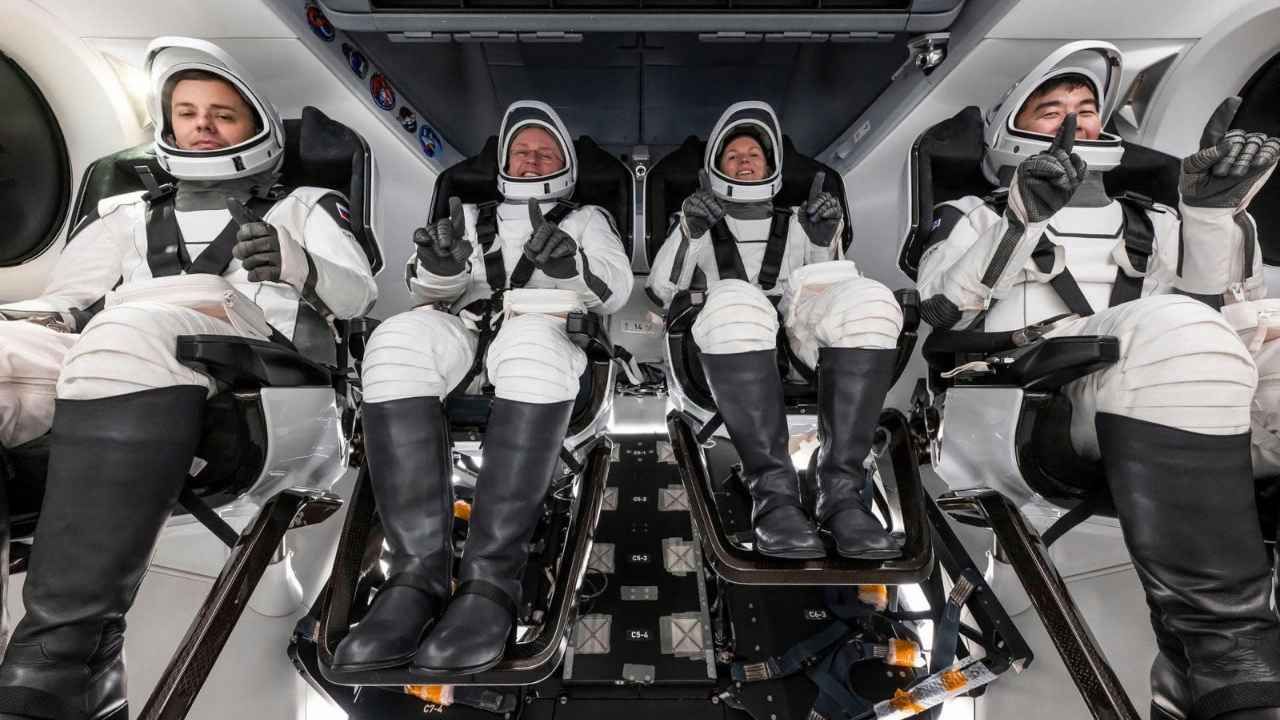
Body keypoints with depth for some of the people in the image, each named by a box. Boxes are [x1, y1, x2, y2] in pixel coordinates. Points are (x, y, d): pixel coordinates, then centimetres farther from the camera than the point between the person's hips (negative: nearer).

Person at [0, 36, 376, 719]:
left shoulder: (305, 206, 26)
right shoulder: (126, 212, 36)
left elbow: (358, 296, 10)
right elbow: (61, 303, 27)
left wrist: (299, 265, -12)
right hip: (101, 354, 4)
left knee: (132, 331, -35)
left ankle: (59, 658, -39)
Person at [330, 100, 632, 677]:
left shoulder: (587, 220, 28)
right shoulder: (472, 215, 32)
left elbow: (615, 290, 9)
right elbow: (432, 290, 15)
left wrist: (571, 265, -14)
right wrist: (440, 264, -10)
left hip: (548, 334, -2)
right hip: (463, 333, 2)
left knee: (530, 343, -39)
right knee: (399, 338, -32)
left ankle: (490, 581, -42)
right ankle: (418, 573, -37)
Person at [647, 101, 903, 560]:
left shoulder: (796, 225, 32)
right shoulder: (701, 228, 28)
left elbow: (832, 282, 19)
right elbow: (660, 292, 13)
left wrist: (826, 240, 2)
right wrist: (688, 233, -2)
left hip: (801, 341, 2)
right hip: (731, 346, -1)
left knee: (868, 299, -32)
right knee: (735, 302, -39)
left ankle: (841, 490, -35)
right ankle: (774, 491, -37)